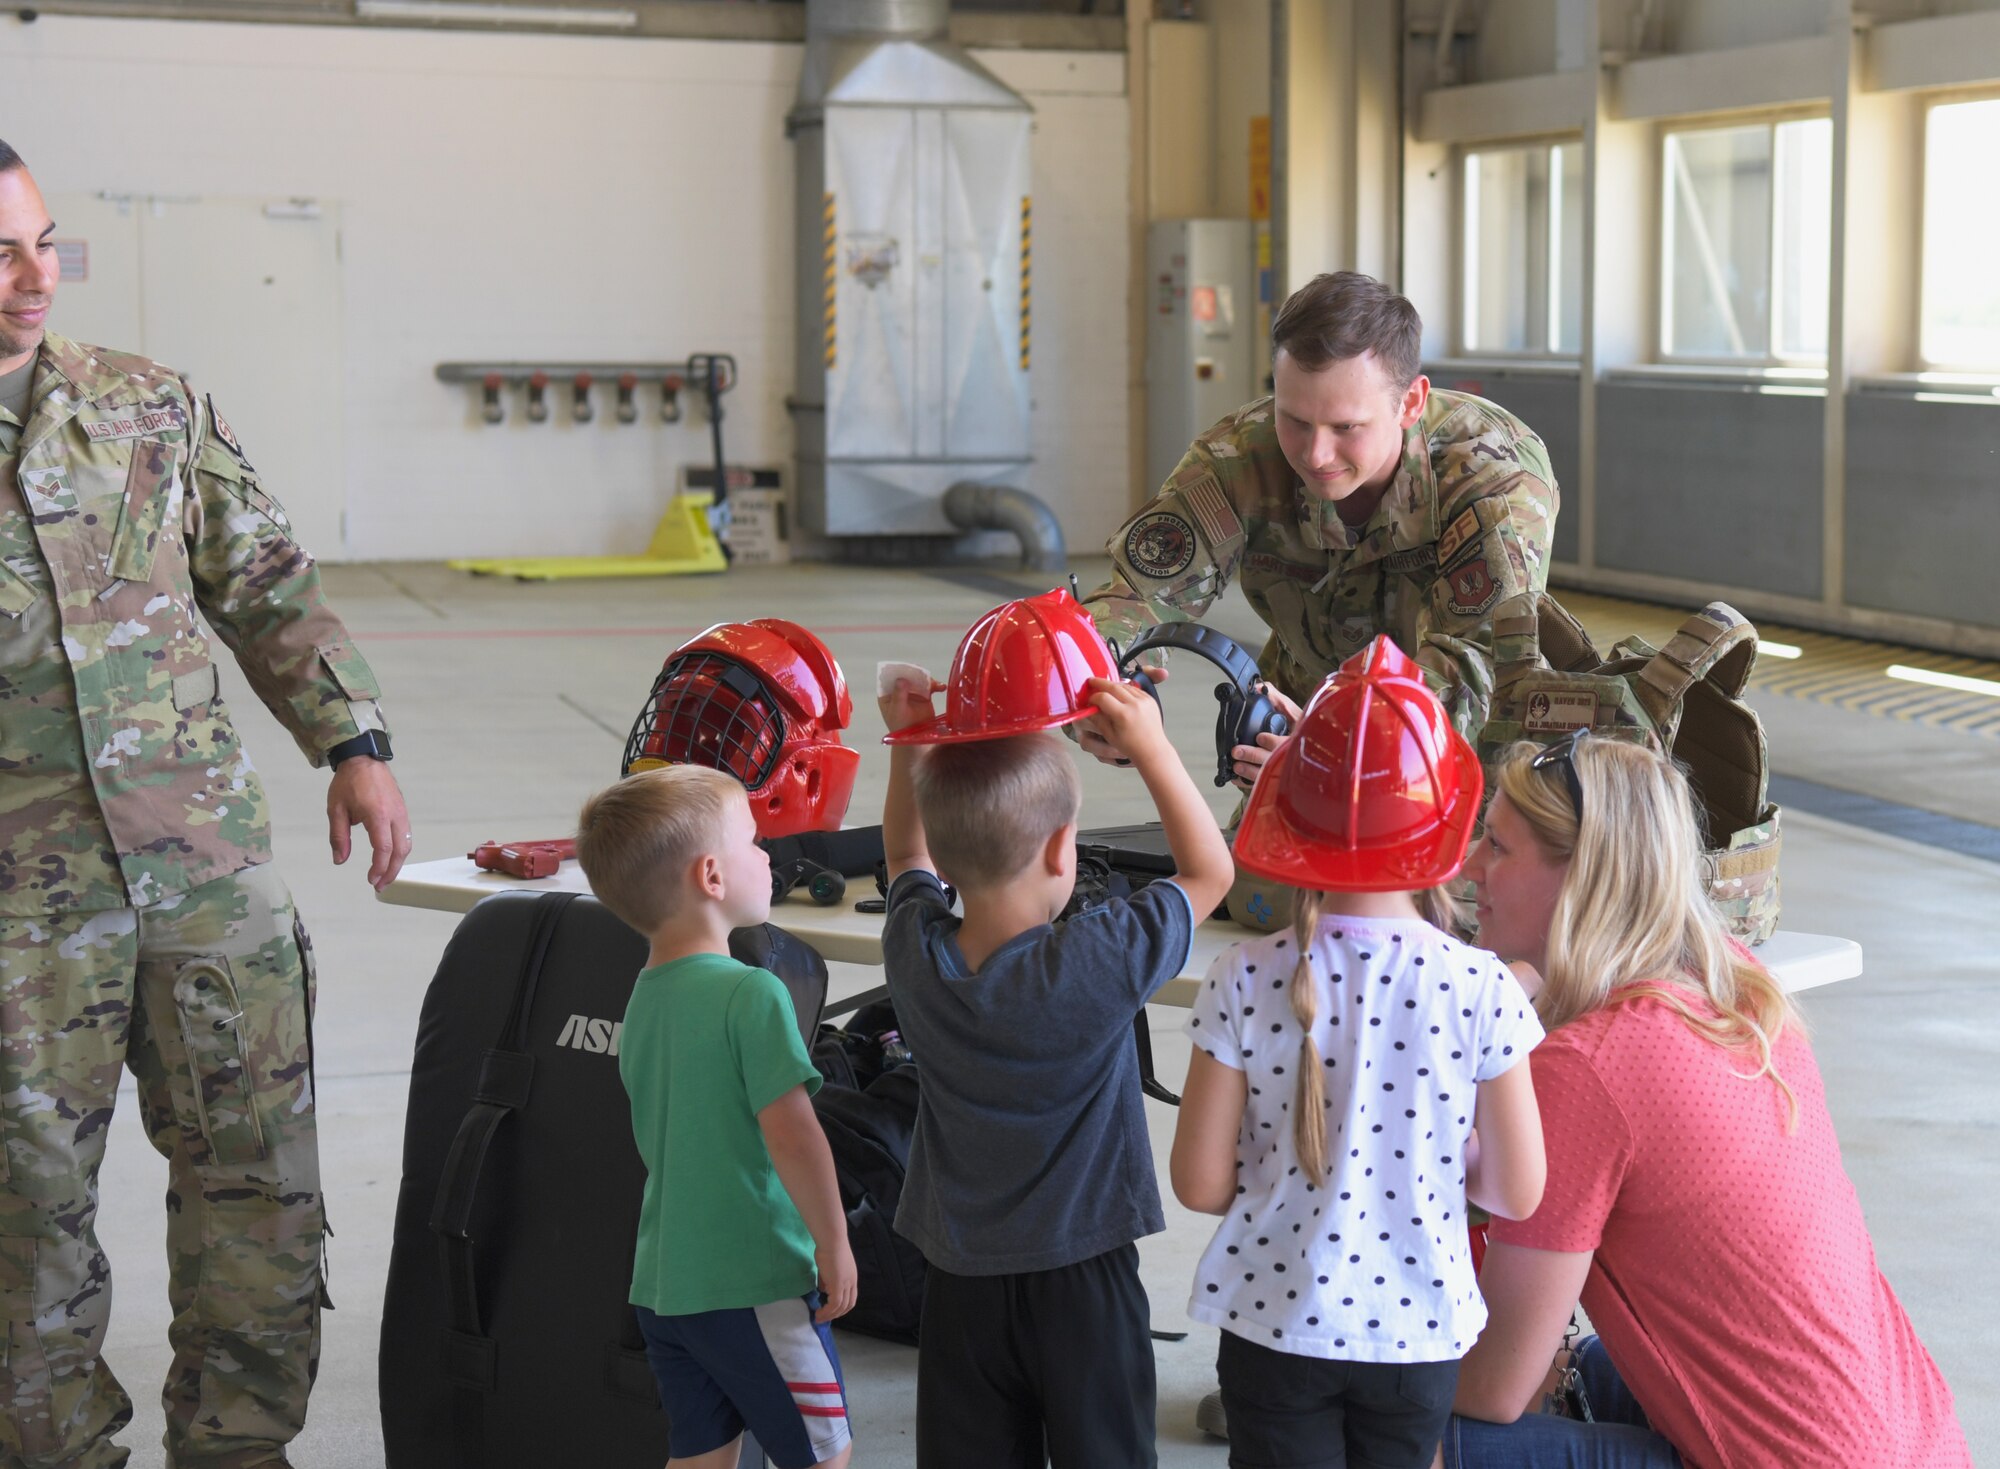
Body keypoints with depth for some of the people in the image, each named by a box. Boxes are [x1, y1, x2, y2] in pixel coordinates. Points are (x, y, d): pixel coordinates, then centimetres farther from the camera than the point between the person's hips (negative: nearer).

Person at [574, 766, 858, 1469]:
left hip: (663, 1280, 8)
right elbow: (790, 1132, -21)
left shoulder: (643, 996, 8)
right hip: (754, 1285, -8)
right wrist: (834, 1244, -11)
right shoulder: (751, 993, -17)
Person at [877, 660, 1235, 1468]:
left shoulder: (914, 953, -9)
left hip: (961, 1286, 4)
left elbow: (906, 854, 16)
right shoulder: (1098, 962, -21)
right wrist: (1149, 745, -6)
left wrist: (908, 744, 9)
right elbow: (1209, 870, -5)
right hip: (1082, 1281, -4)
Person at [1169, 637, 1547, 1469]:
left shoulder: (1247, 982, -12)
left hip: (1276, 1327, -1)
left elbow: (1199, 1183, -8)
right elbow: (1518, 1194, -6)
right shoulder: (1480, 988, -12)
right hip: (1417, 1329, 1)